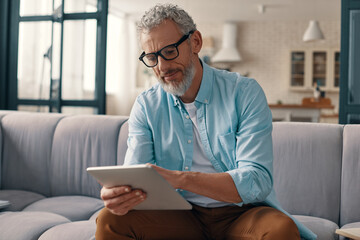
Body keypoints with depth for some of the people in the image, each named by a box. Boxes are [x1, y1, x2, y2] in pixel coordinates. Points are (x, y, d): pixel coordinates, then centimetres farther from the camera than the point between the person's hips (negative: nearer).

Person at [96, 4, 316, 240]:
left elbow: (257, 180, -17)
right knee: (110, 220, -23)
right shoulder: (146, 106, 4)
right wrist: (118, 194, -31)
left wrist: (181, 179, -31)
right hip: (180, 215, 2)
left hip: (241, 213, -2)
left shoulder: (245, 92, -7)